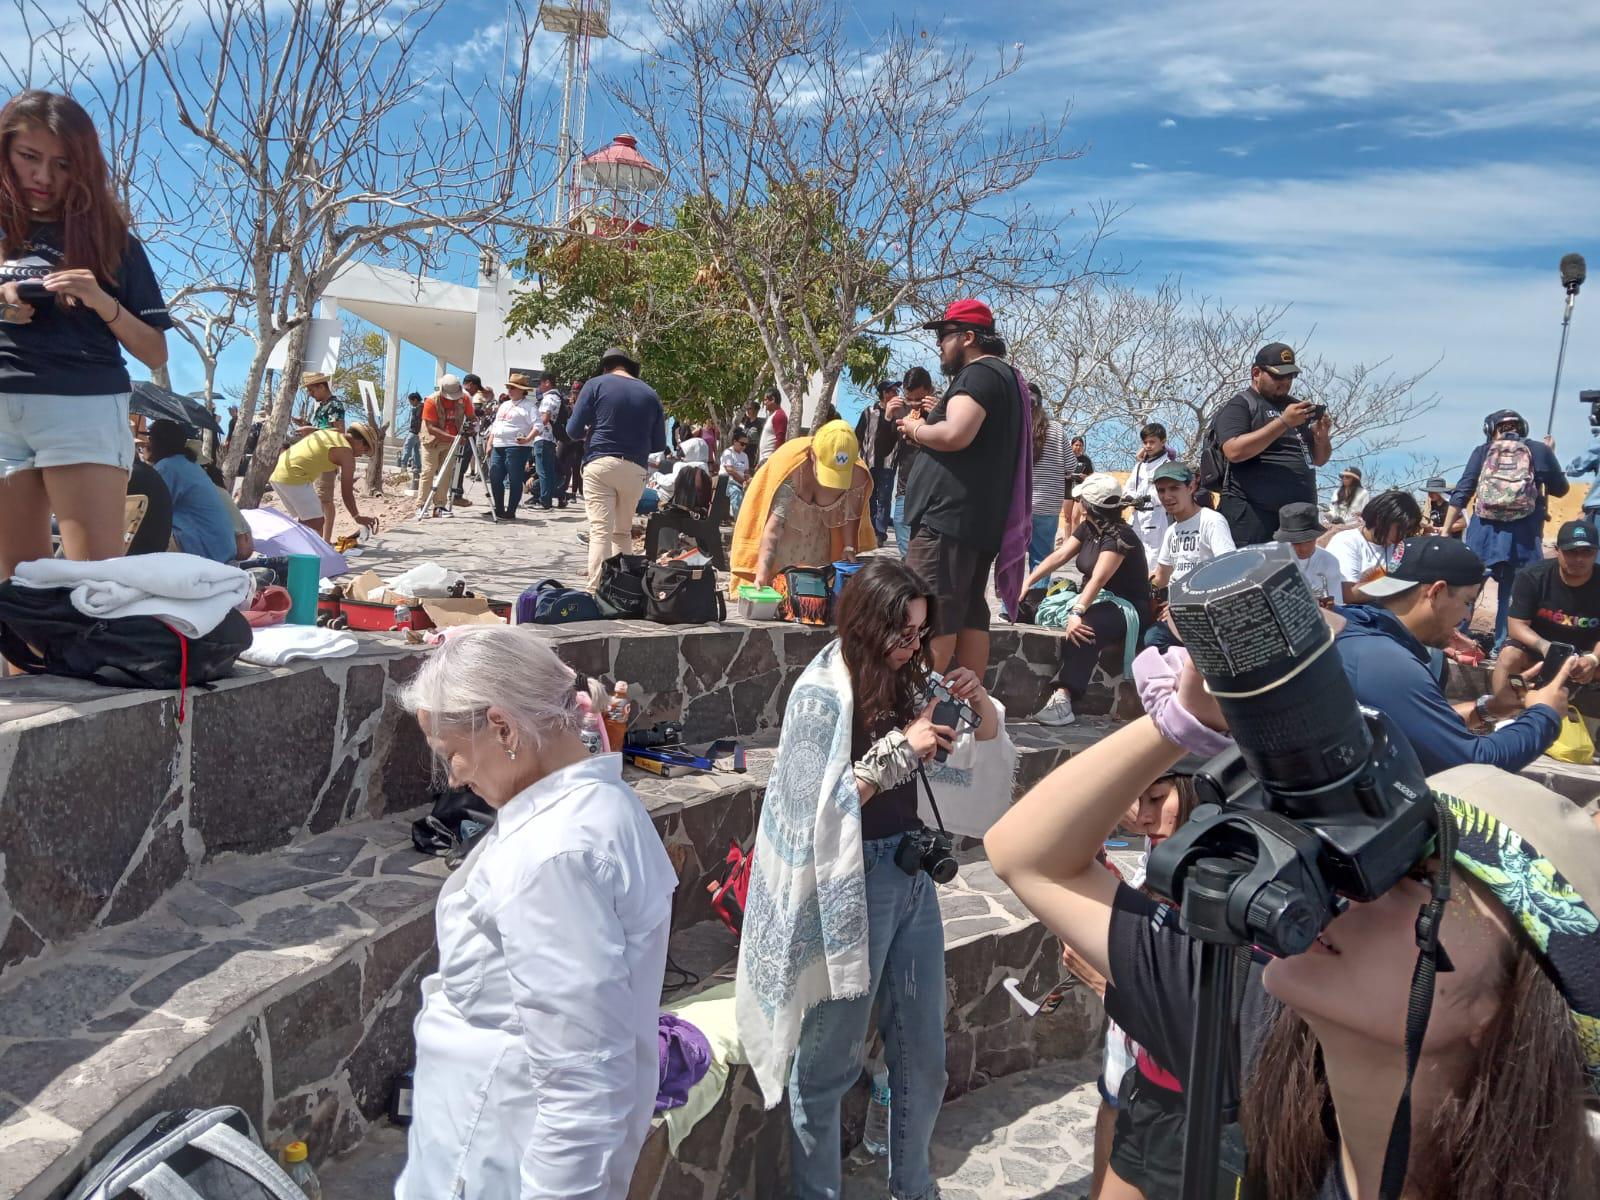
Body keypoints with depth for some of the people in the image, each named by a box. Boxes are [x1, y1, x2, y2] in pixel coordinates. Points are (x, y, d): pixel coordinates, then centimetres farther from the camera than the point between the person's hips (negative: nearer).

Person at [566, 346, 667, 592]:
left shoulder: (596, 385, 3)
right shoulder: (650, 394, 11)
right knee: (623, 532, 16)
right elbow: (659, 444, 12)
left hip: (600, 464, -3)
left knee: (600, 531, -6)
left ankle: (596, 592, -13)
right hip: (635, 470, 3)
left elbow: (573, 430, 1)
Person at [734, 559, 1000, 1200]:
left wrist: (978, 702, -9)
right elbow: (822, 807, -15)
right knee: (828, 1059, 8)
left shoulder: (907, 678, 2)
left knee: (922, 1053, 17)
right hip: (852, 884, -6)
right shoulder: (822, 694, -14)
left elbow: (987, 744, 13)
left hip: (914, 875, 6)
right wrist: (900, 749, -22)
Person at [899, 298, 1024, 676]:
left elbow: (955, 434, -25)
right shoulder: (1004, 377, 24)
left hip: (950, 517, -11)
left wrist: (916, 429, -7)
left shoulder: (978, 373, -9)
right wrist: (928, 429, 16)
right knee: (969, 614, 10)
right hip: (980, 520, 11)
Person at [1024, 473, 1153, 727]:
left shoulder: (1120, 536, -18)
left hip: (1128, 608, -9)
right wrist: (1027, 582, -9)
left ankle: (1063, 699, -46)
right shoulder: (1088, 528, 9)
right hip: (1095, 601, 9)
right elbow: (1059, 556, 2)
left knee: (1082, 630, -38)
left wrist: (1077, 613, -43)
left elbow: (1098, 578, -31)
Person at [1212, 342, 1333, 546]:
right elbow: (1234, 451, -18)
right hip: (1253, 514, -7)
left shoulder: (1295, 406, 21)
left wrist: (1321, 437, 0)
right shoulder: (1239, 405, 0)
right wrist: (1283, 422, -19)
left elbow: (1319, 459, 23)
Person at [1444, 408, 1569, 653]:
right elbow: (1561, 489, 17)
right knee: (1512, 594, 8)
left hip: (1483, 531, 0)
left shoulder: (1482, 451, 8)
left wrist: (1445, 531, 5)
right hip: (1522, 536, 0)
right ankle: (1501, 647, 7)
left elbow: (1461, 494, 4)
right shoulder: (1539, 450, 7)